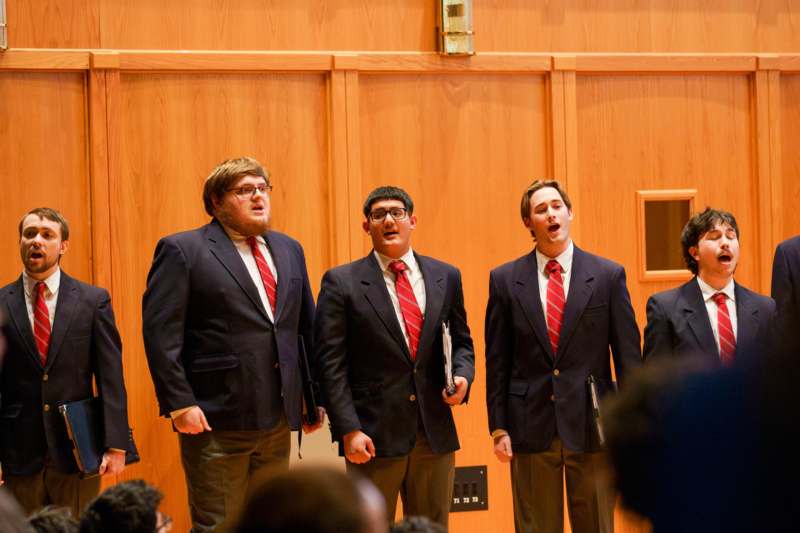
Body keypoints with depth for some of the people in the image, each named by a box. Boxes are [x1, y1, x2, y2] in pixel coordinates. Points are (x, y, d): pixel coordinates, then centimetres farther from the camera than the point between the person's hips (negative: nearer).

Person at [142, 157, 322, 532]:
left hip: (278, 418, 6)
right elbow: (160, 333, -11)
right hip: (216, 419, -6)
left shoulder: (289, 249, 14)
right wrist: (179, 403, -16)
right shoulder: (182, 250, -5)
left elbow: (308, 327, 17)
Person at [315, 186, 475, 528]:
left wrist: (462, 375, -5)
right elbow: (331, 365, -6)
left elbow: (461, 342, 18)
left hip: (435, 433, 4)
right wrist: (349, 430, -13)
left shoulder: (446, 277, 9)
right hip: (374, 436, -4)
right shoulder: (342, 283, -2)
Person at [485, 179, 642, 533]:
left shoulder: (608, 275, 2)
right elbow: (497, 361, 5)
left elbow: (628, 356, 2)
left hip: (591, 426, 0)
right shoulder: (505, 279, 4)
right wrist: (498, 427, 0)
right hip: (530, 427, 0)